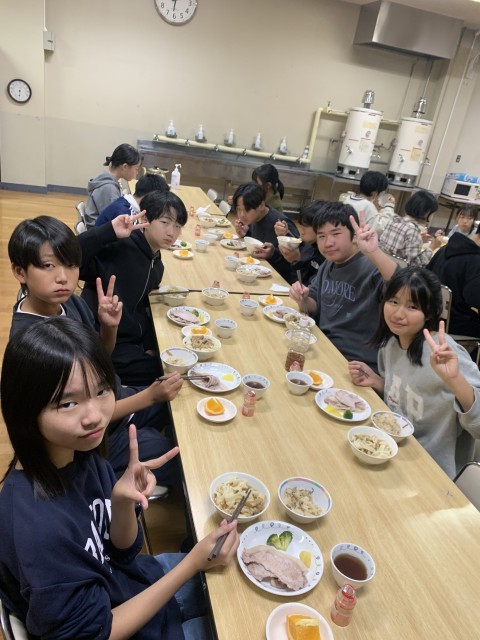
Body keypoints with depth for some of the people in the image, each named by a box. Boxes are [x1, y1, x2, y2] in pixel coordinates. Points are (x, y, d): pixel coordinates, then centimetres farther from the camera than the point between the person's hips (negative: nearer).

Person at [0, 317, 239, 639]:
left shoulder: (81, 452, -17)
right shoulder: (36, 526, -38)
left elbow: (123, 552, -5)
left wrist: (122, 501, -26)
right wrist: (193, 563, -24)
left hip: (126, 579, 5)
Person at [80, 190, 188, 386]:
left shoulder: (157, 266, 6)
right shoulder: (120, 248, -20)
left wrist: (149, 346, 3)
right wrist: (110, 231, -39)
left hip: (132, 340, 8)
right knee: (162, 375, -12)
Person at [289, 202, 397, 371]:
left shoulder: (371, 268, -19)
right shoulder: (327, 266, 6)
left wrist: (374, 252, -46)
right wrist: (303, 300, -6)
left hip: (356, 362, -7)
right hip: (323, 348, 7)